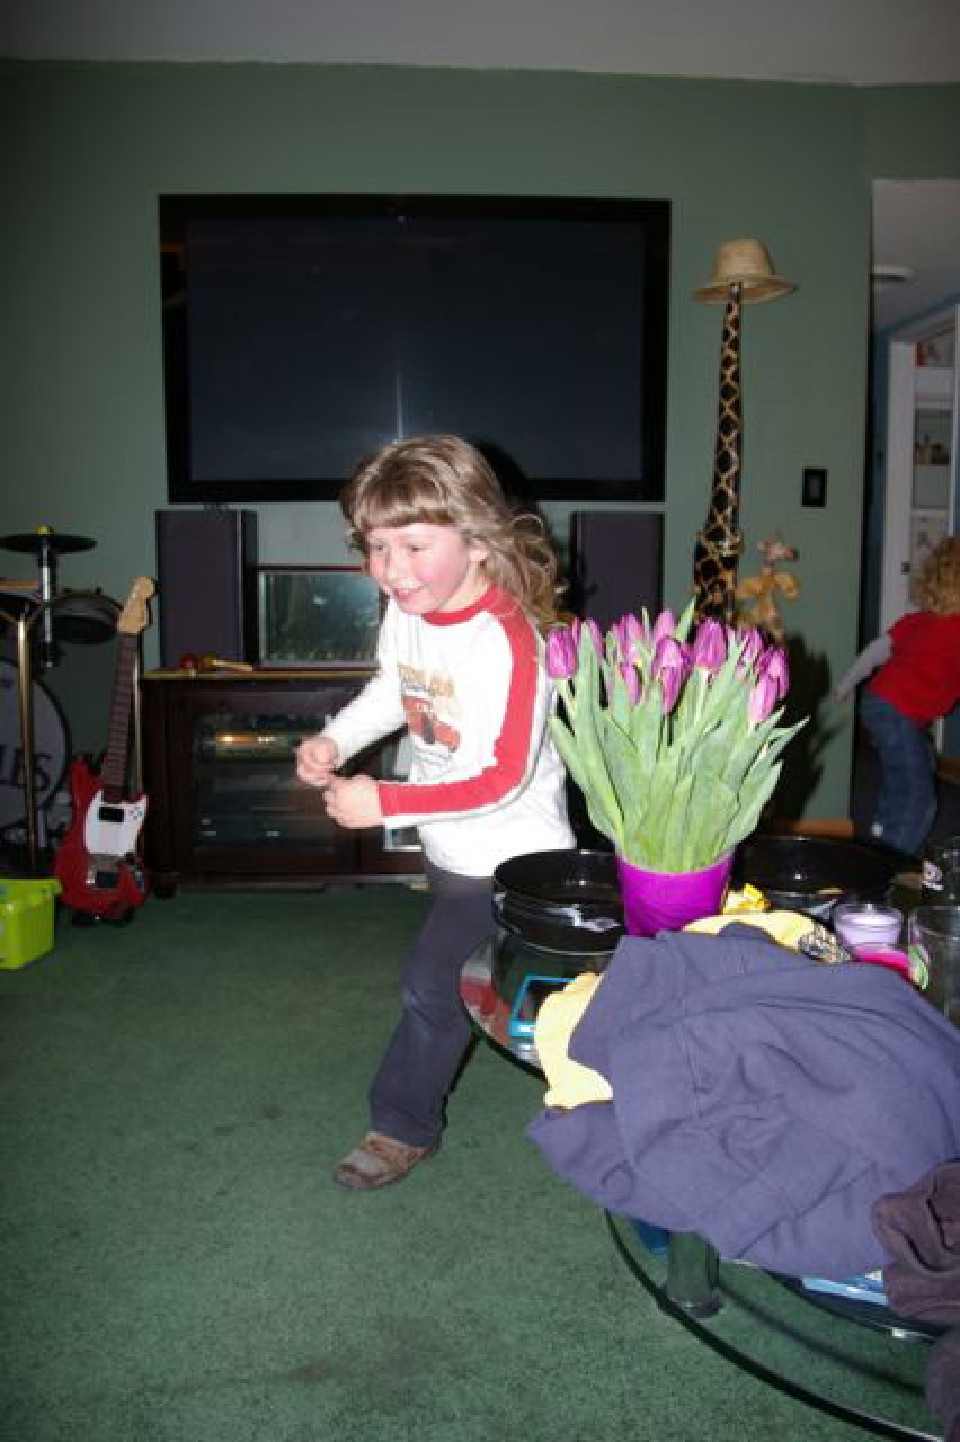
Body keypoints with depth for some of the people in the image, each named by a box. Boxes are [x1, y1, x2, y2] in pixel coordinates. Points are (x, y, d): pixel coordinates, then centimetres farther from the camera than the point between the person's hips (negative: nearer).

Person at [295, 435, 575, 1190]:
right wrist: (333, 740, -2)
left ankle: (403, 1127, 23)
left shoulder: (505, 641, -30)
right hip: (453, 846, 8)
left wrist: (385, 803, -30)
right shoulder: (405, 613, -6)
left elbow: (502, 780, -30)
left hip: (508, 852, -8)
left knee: (432, 985, 0)